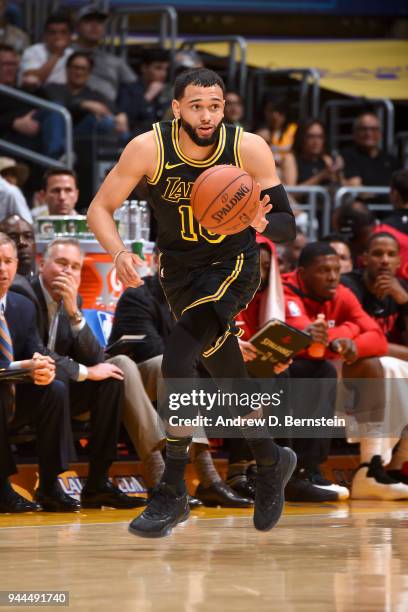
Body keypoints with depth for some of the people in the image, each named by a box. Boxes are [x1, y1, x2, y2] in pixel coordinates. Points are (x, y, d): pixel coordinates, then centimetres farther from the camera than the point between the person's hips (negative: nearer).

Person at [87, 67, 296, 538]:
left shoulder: (250, 149, -20)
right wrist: (120, 254, -29)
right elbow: (100, 208, -10)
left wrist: (262, 222, -38)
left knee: (178, 362, -24)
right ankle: (271, 464, 41)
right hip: (180, 271, 3)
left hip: (233, 268, -3)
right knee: (230, 381, 12)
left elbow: (288, 227, -15)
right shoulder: (149, 148, -18)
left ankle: (172, 493, -16)